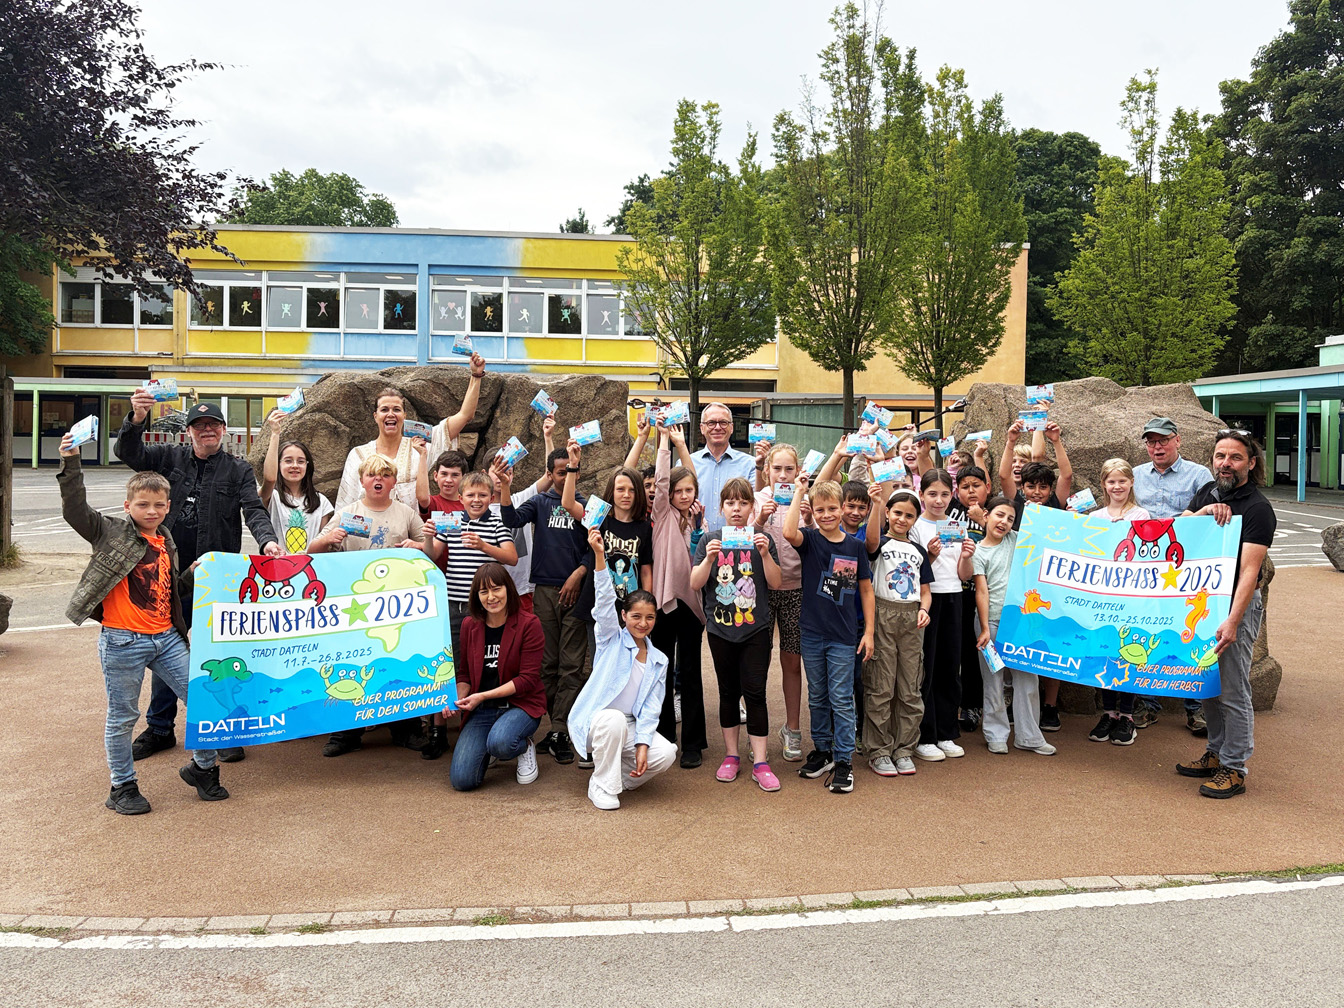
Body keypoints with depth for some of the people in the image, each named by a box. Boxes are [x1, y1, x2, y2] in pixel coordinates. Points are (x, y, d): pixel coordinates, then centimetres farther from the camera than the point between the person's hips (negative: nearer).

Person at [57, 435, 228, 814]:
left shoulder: (166, 542, 13)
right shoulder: (111, 533, -3)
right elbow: (75, 511, -19)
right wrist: (71, 463, -27)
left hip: (166, 637, 5)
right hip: (123, 641, -5)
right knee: (123, 718, 6)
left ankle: (203, 768, 25)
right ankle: (122, 787, 23)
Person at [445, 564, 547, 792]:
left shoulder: (528, 624, -10)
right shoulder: (470, 625, 5)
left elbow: (528, 679, -14)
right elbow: (465, 673, 12)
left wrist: (483, 696, -18)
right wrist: (457, 700, -8)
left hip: (521, 704, -4)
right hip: (482, 710, 4)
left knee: (500, 742, -37)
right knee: (461, 780, -13)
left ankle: (524, 747, 1)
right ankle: (487, 750, 22)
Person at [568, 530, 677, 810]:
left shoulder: (659, 660, 9)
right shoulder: (612, 639, -1)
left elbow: (651, 708, 3)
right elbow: (604, 600, -18)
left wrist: (642, 745, -13)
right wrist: (599, 555, -32)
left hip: (630, 726, 3)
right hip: (595, 720, -3)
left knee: (665, 753, -23)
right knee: (613, 720, -38)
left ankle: (620, 778, 5)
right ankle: (601, 785, -17)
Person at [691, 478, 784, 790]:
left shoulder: (760, 538, 2)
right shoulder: (710, 538, 3)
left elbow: (775, 583, -2)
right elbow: (695, 584, -1)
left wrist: (765, 554, -17)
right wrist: (708, 558, -17)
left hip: (756, 628, -1)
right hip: (720, 628, 1)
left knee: (755, 693, -3)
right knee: (729, 692, 11)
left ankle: (760, 763, 2)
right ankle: (731, 756, 23)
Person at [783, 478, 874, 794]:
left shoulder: (855, 546, -1)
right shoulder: (809, 540, -3)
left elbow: (866, 590, 5)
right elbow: (788, 532, -28)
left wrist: (869, 631, 1)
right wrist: (797, 493, -21)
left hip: (844, 637, -1)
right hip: (812, 634, 1)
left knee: (841, 699, 3)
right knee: (817, 697, 14)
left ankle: (844, 760, 12)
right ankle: (822, 750, 29)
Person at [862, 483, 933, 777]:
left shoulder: (919, 551, 15)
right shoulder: (880, 543, 1)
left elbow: (925, 590, 17)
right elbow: (871, 539, -24)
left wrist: (924, 609, -4)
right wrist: (877, 504, -37)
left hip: (911, 619, 4)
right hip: (882, 615, -4)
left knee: (910, 689, 8)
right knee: (880, 689, -1)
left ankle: (904, 750, 20)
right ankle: (879, 752, 8)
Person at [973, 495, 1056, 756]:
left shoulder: (1016, 540, 9)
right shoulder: (978, 552, -2)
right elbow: (982, 591, -7)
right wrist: (985, 629, -12)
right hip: (991, 621, -4)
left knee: (1027, 678, 6)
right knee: (993, 680, 5)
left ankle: (1028, 736, 17)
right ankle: (996, 735, 18)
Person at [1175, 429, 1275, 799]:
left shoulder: (1257, 509, -13)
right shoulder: (1207, 493, 9)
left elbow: (1249, 571, -20)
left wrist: (1232, 621, -27)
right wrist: (1203, 513, -12)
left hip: (1237, 603, -7)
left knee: (1233, 690, -2)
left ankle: (1234, 769, 7)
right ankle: (1216, 754, 28)